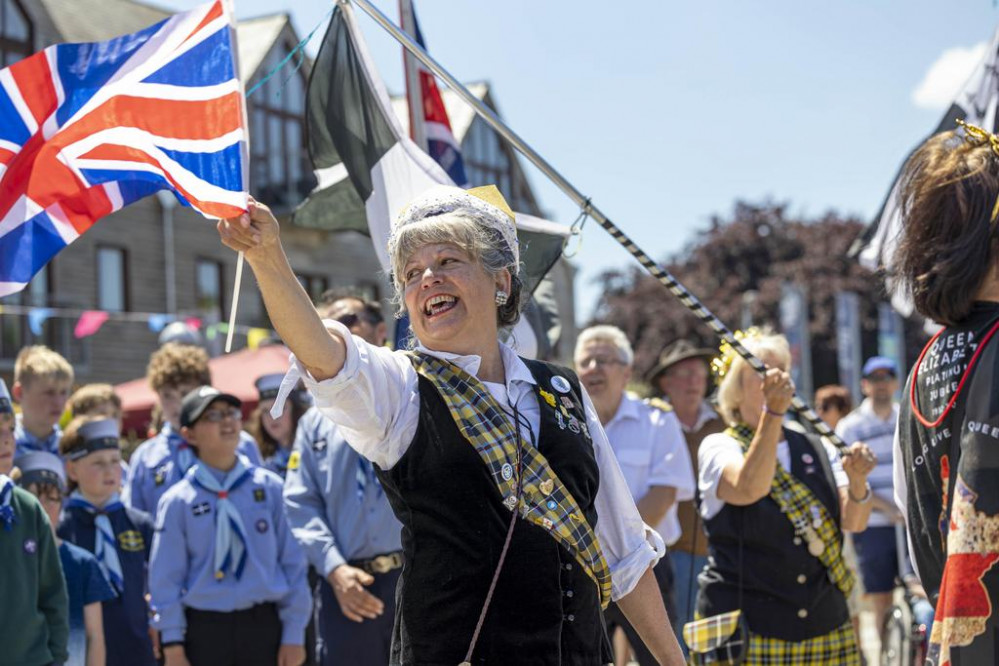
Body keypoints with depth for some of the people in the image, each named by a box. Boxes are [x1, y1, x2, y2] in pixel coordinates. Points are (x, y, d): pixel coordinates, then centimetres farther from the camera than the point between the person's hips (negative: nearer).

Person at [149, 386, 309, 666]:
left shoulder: (270, 488, 1)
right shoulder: (177, 502, -3)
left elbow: (293, 562, 3)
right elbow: (166, 578, -1)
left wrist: (294, 633, 0)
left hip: (264, 626, 1)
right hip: (204, 631, -1)